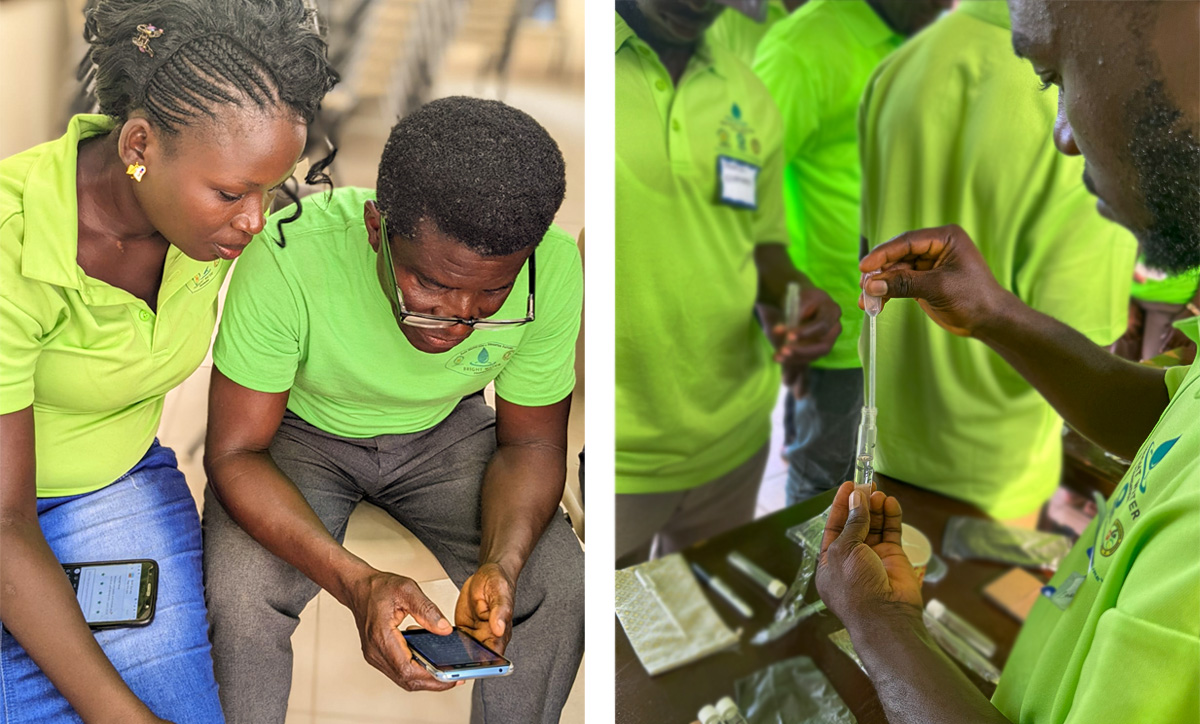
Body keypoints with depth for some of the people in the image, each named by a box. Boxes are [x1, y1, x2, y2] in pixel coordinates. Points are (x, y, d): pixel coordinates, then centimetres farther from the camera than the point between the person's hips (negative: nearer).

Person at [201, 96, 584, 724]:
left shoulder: (554, 268, -26)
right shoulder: (288, 258, -35)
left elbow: (531, 444, -10)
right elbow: (235, 452, -25)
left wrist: (501, 566, -30)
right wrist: (355, 581, -41)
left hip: (444, 431, 2)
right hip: (302, 431, -2)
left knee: (560, 587, -18)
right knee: (240, 595, -28)